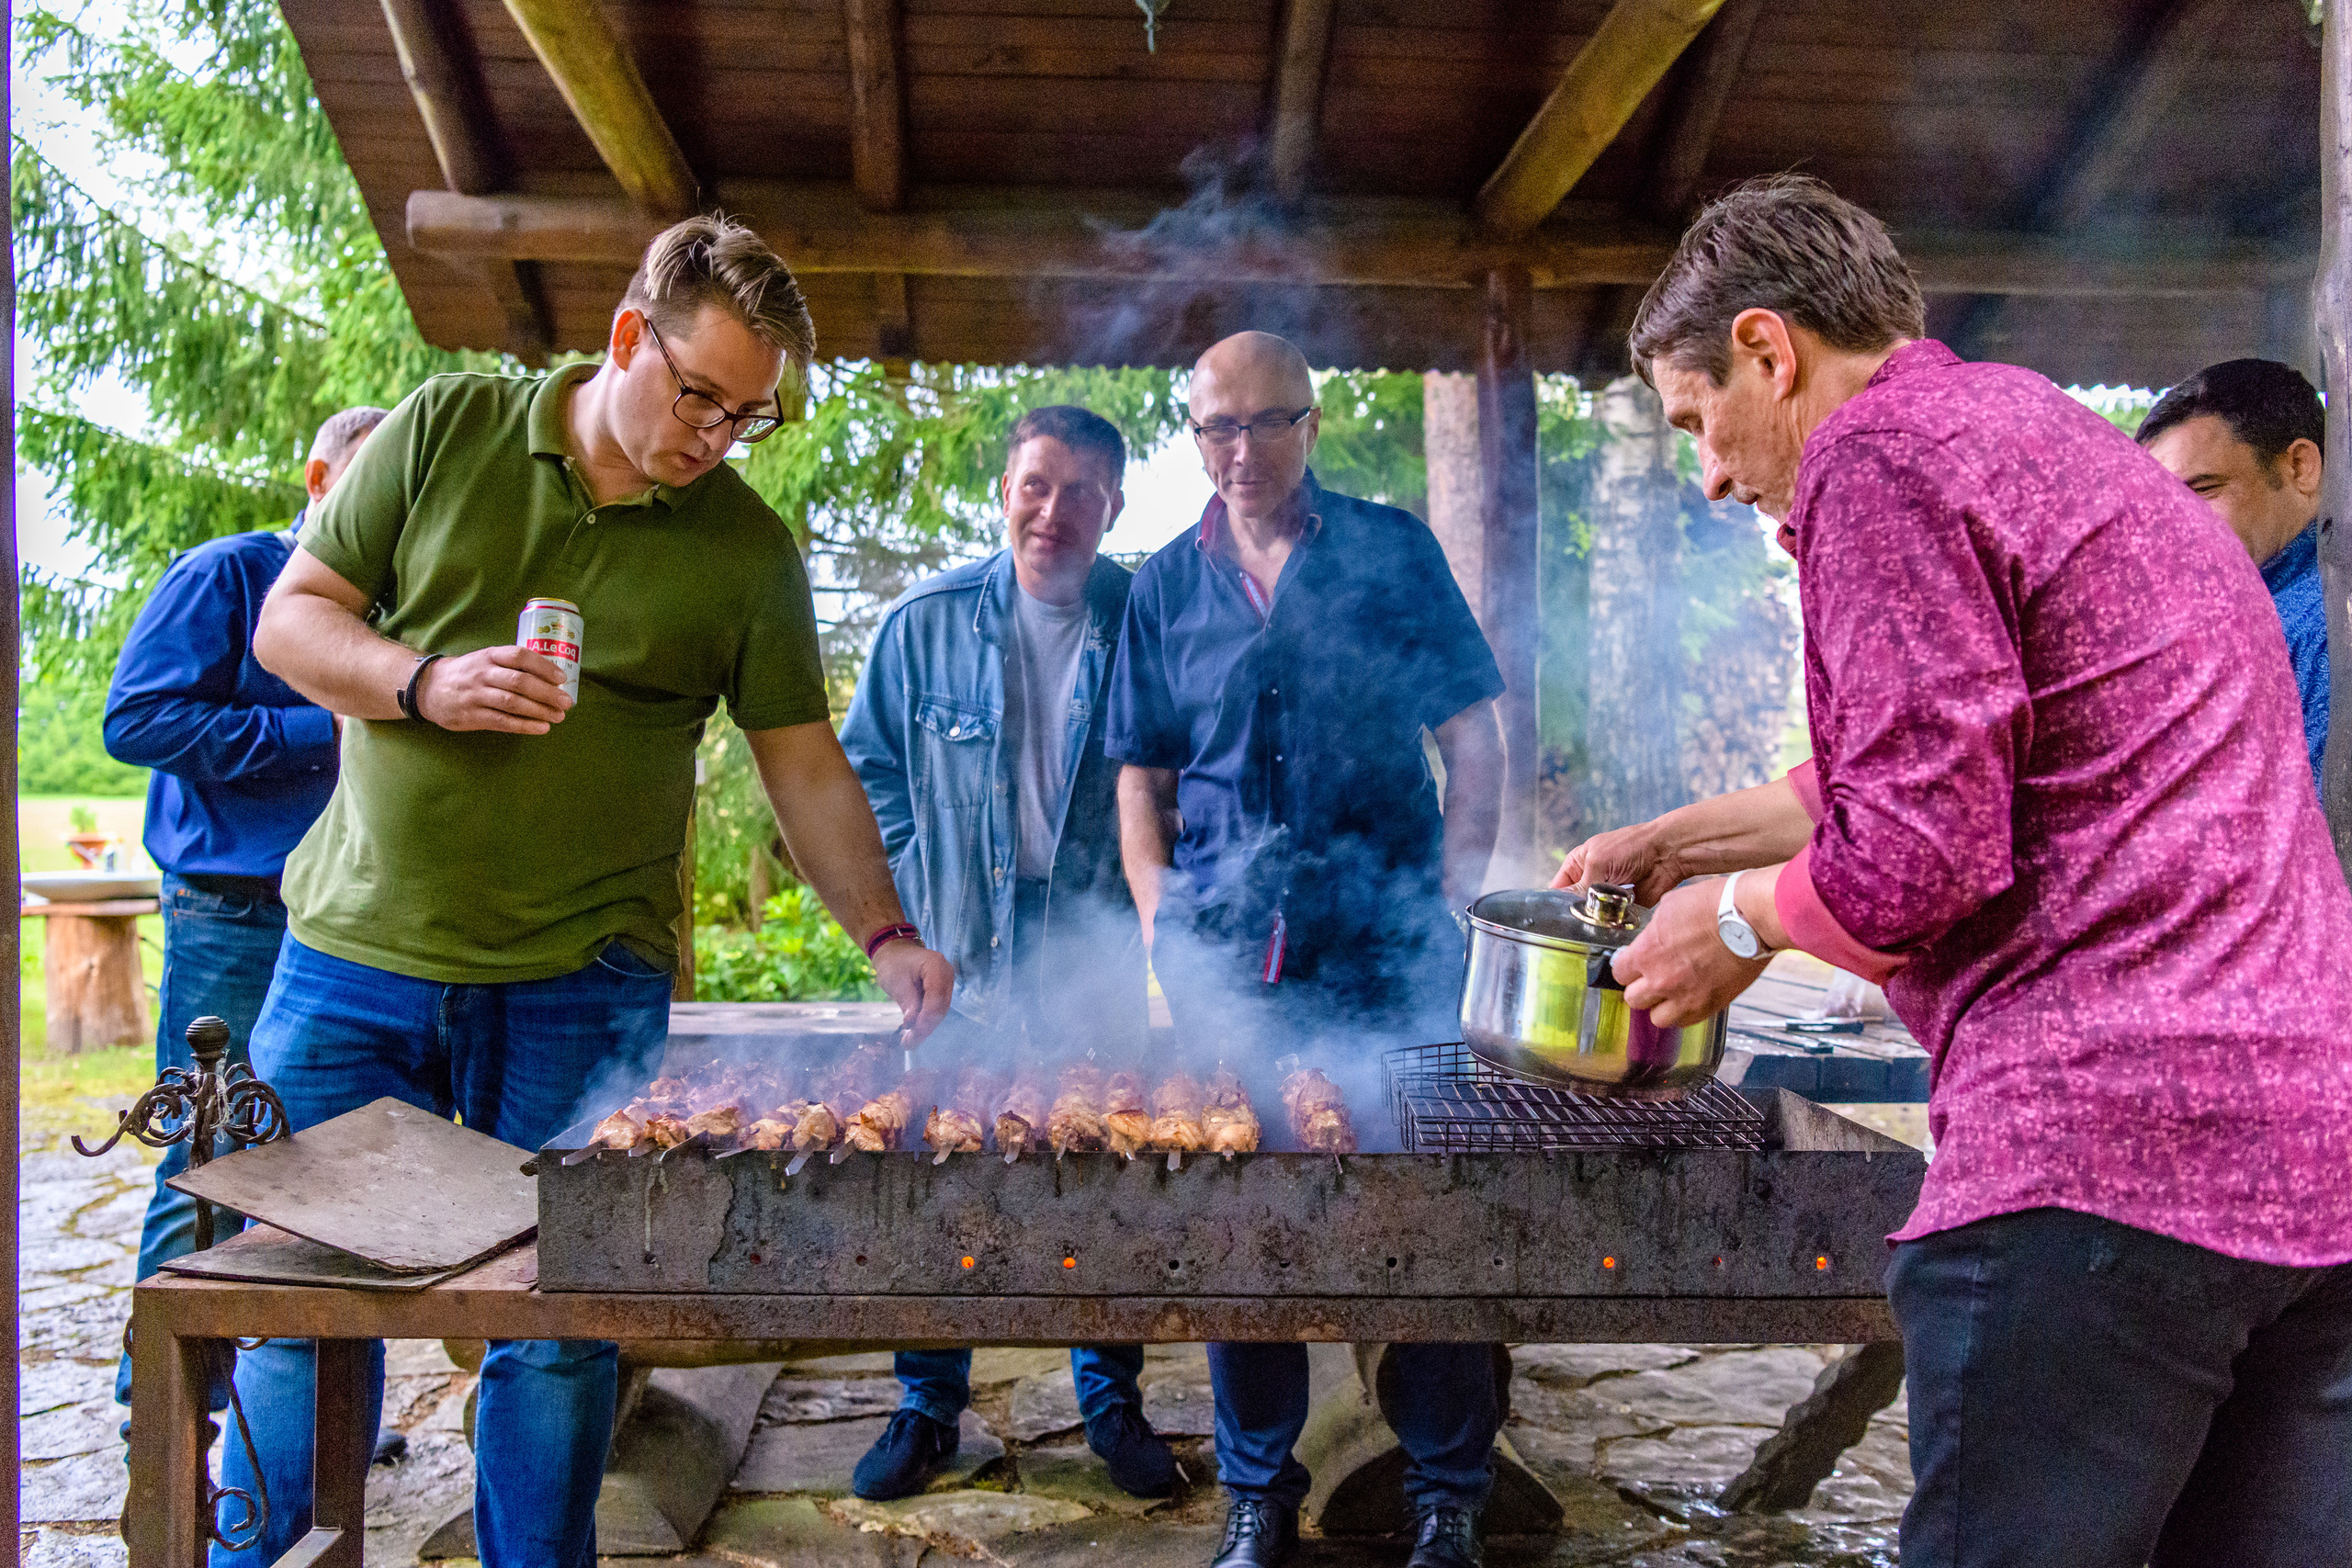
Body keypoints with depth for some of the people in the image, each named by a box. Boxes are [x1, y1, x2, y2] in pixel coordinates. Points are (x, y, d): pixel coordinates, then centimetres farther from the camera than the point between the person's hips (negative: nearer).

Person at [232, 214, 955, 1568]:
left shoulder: (751, 549, 2)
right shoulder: (446, 429, 3)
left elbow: (805, 762, 4)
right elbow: (291, 620, 4)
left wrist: (887, 933, -6)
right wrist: (423, 682, -14)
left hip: (583, 987, -1)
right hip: (357, 953, 1)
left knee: (558, 1331, 4)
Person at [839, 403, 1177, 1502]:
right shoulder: (927, 622, -1)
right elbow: (868, 765, 9)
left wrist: (1149, 899, -2)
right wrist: (913, 894, 2)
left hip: (1097, 960, -1)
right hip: (961, 957, 1)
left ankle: (1112, 1401, 27)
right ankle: (927, 1408, 26)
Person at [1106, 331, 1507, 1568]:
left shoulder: (1391, 551, 4)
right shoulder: (1167, 585, 11)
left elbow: (1472, 739, 5)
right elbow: (1142, 775, 15)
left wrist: (1453, 896, -5)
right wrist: (1162, 918, 2)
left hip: (1385, 947, -2)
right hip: (1229, 951, 2)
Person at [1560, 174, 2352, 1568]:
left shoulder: (1880, 455, -7)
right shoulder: (2043, 429, 24)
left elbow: (1925, 851, -15)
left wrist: (1740, 920, 4)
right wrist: (1677, 843, 34)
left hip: (2108, 1142, -10)